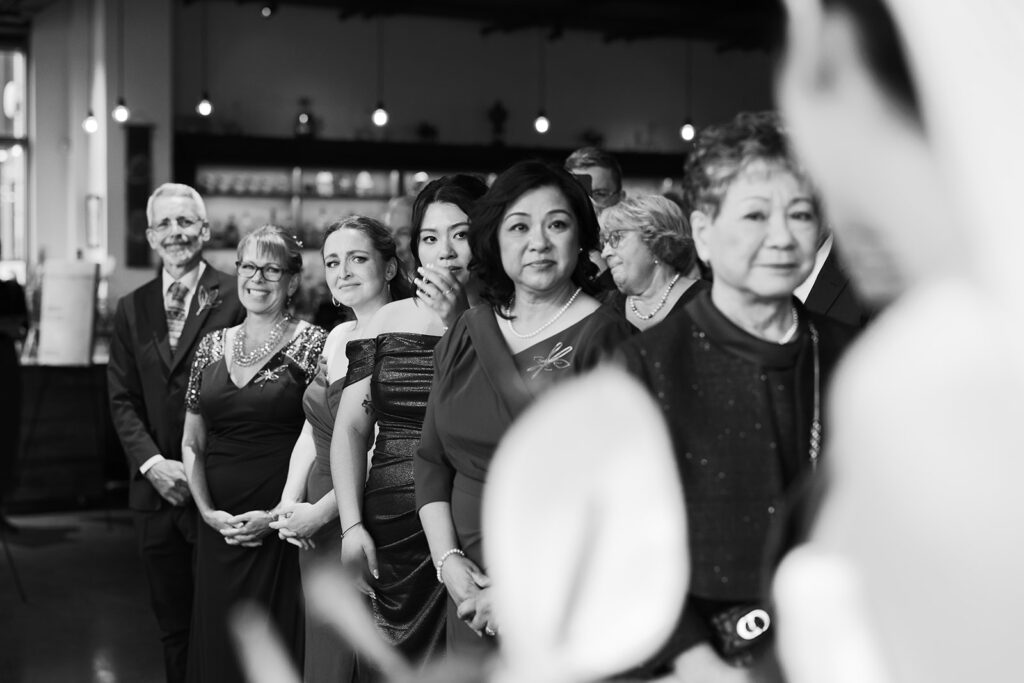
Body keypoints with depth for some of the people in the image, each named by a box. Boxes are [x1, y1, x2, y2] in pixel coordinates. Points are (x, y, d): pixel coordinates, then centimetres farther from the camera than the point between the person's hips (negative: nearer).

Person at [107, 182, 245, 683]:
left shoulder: (235, 299, -6)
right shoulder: (132, 309, 10)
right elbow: (122, 400, 8)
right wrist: (152, 463, -8)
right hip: (155, 488, 4)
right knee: (172, 623, 12)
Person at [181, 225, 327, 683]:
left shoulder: (313, 344, -4)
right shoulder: (212, 346, 10)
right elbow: (191, 444, 12)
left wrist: (278, 516, -13)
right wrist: (207, 511, -2)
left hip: (282, 529, -4)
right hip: (218, 527, 4)